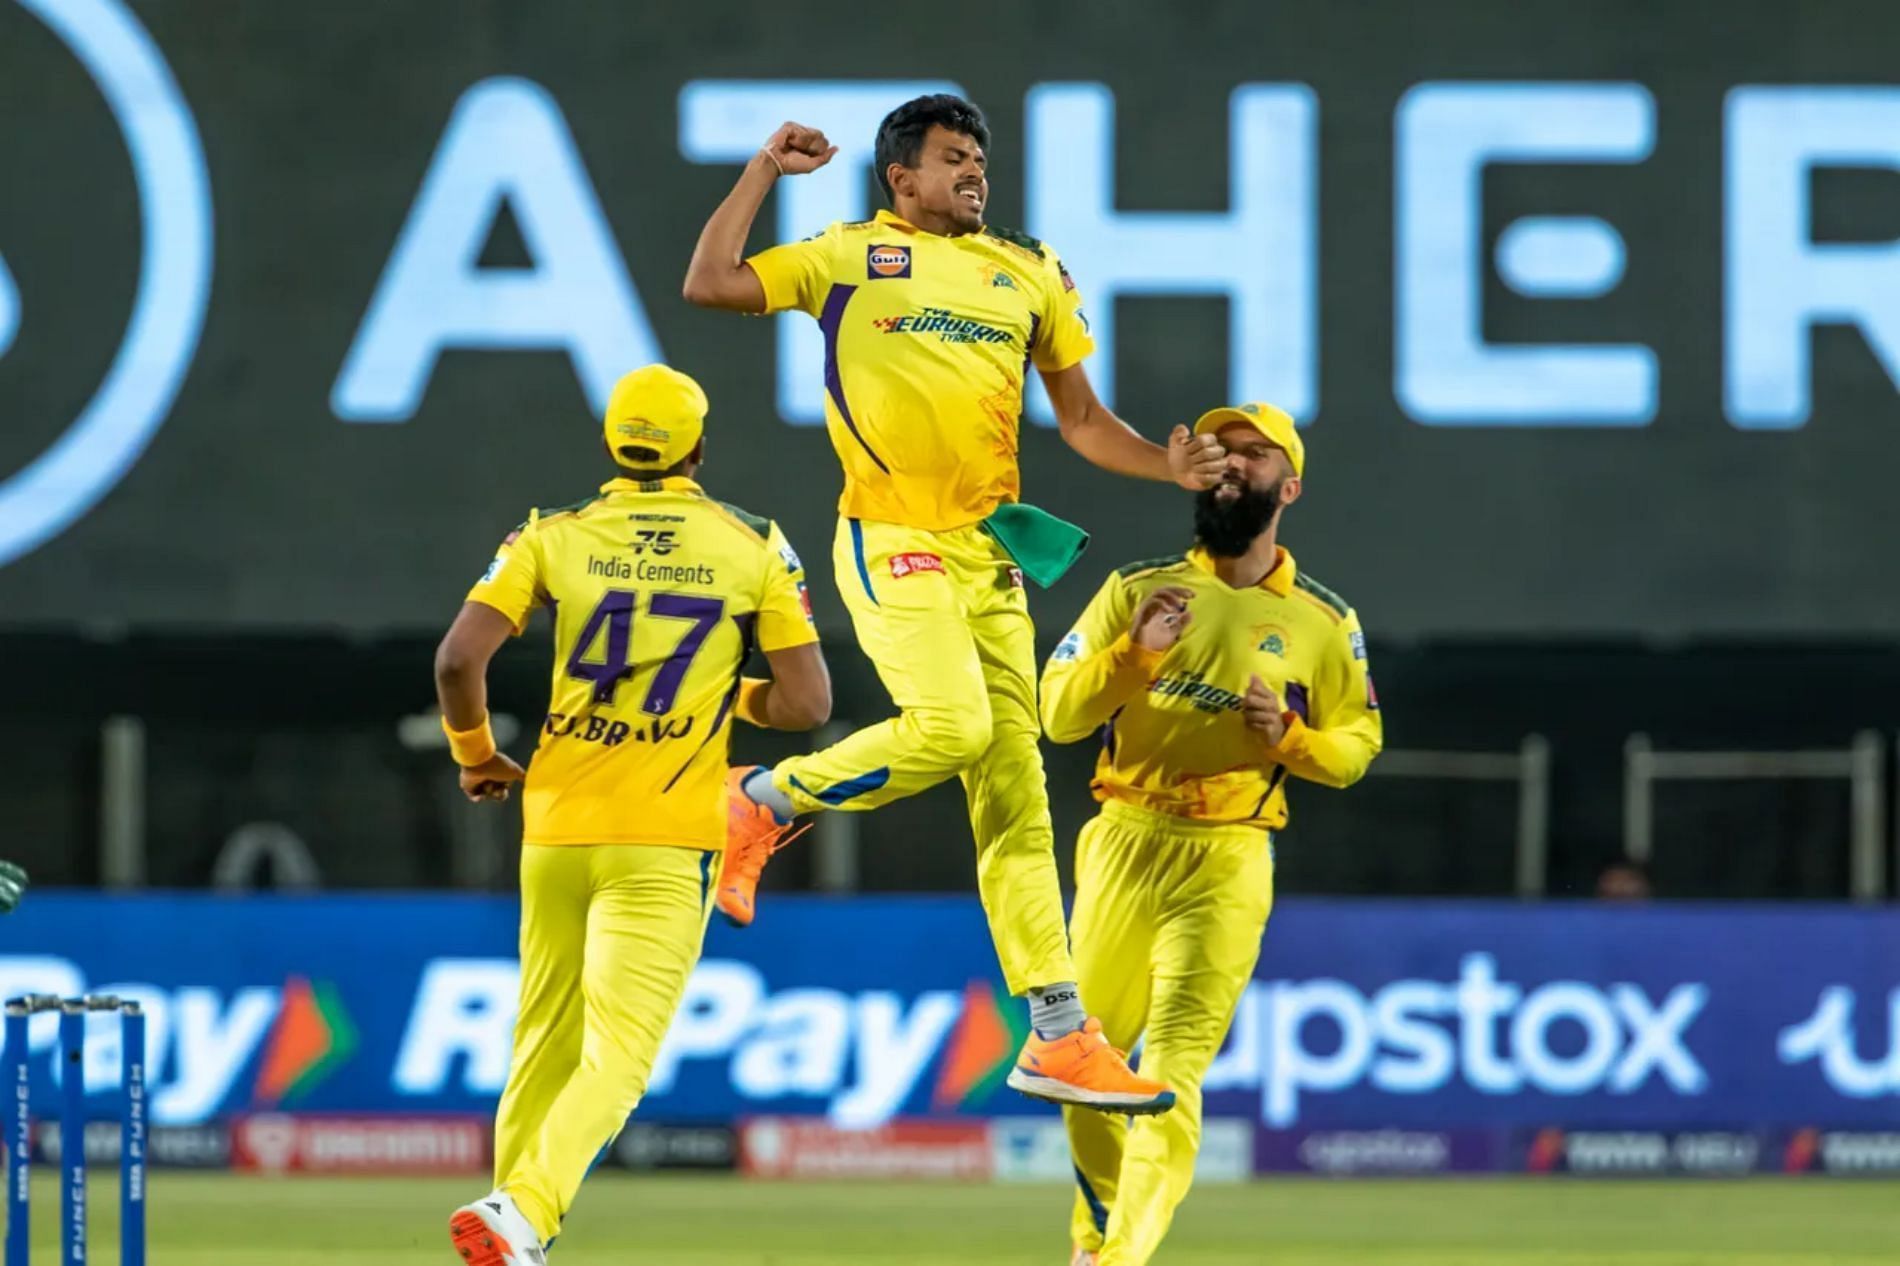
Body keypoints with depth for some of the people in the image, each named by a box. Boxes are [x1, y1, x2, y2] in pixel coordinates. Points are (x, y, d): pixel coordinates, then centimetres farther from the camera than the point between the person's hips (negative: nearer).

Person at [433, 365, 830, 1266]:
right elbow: (807, 704, -2)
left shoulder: (555, 537, 3)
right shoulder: (753, 548, 1)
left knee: (546, 1045, 16)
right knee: (615, 1056, -8)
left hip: (556, 825, 2)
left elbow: (459, 659, -8)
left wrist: (475, 756, 10)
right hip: (663, 843, -2)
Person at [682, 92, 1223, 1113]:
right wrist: (763, 172, 0)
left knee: (1015, 789, 2)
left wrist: (1171, 466, 4)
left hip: (991, 550, 5)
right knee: (949, 724, -26)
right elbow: (709, 284, -4)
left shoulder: (1028, 274, 17)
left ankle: (1058, 1037, 1)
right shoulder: (850, 257, 5)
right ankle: (765, 802, -1)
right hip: (891, 541, -5)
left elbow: (1083, 422, 20)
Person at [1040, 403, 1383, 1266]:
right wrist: (1136, 652, -15)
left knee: (1174, 1069, -13)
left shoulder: (1324, 624, 6)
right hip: (1124, 843, 2)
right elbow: (1058, 713, 1)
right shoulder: (1136, 591, 7)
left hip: (1227, 864, -2)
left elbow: (1357, 745, 9)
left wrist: (1290, 738, -11)